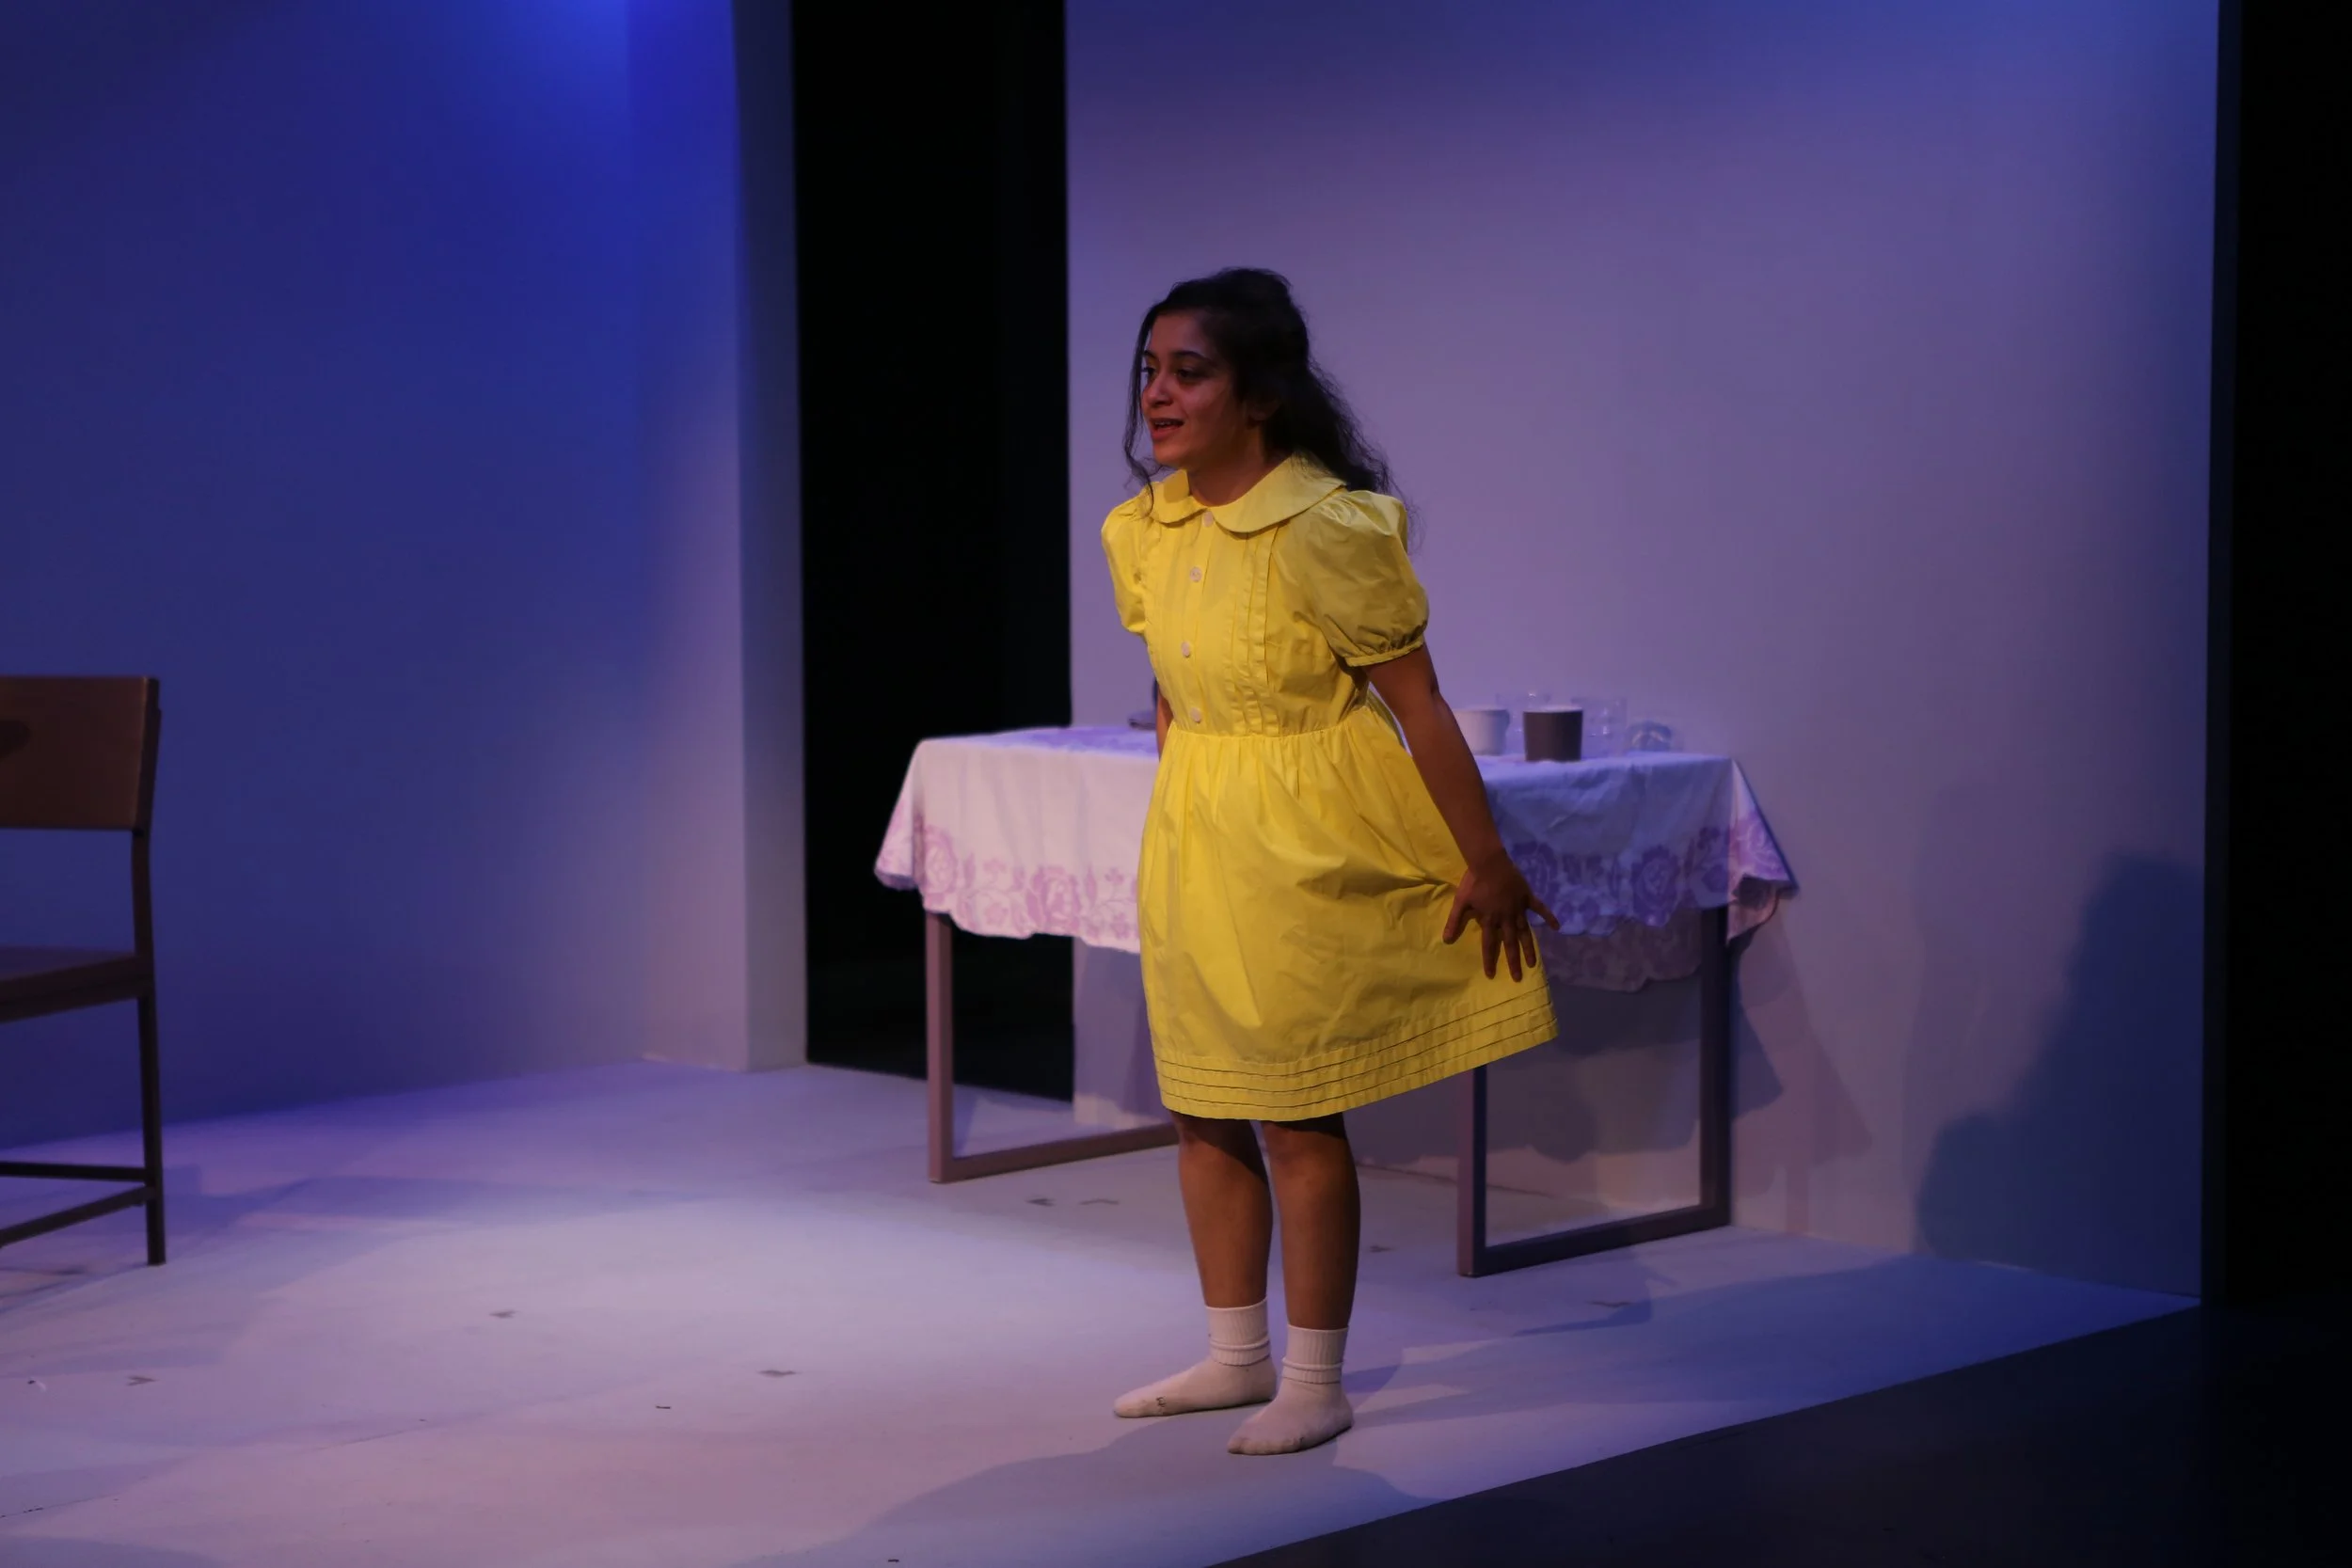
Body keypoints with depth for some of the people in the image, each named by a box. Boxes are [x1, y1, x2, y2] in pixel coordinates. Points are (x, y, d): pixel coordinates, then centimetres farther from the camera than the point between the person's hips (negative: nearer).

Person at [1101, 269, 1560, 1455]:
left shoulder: (1323, 530, -20)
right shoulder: (1144, 530, 2)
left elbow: (1417, 704, -15)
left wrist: (1483, 863, -12)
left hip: (1304, 850, -7)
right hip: (1193, 836, 7)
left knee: (1298, 1116, 0)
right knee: (1201, 1107, 14)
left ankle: (1315, 1384, 14)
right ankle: (1236, 1356, 29)